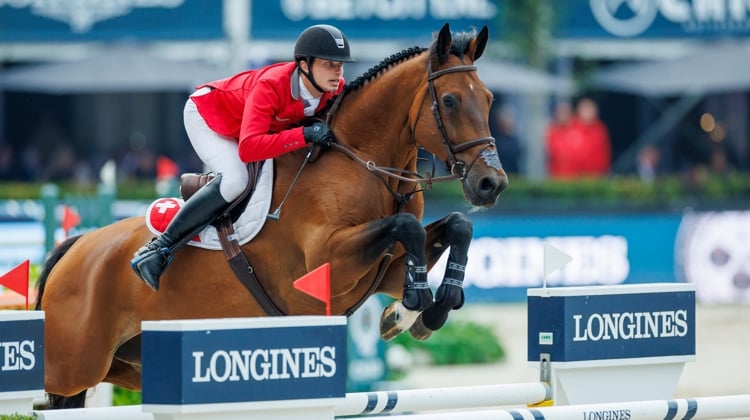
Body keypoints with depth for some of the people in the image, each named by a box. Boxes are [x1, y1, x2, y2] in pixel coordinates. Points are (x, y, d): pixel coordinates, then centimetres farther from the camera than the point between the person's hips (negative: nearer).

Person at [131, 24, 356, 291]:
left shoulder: (334, 88, -23)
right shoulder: (271, 86, -42)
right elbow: (248, 148, -51)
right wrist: (305, 135, -55)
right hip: (207, 116, -8)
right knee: (234, 180, -29)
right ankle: (160, 247, -25)